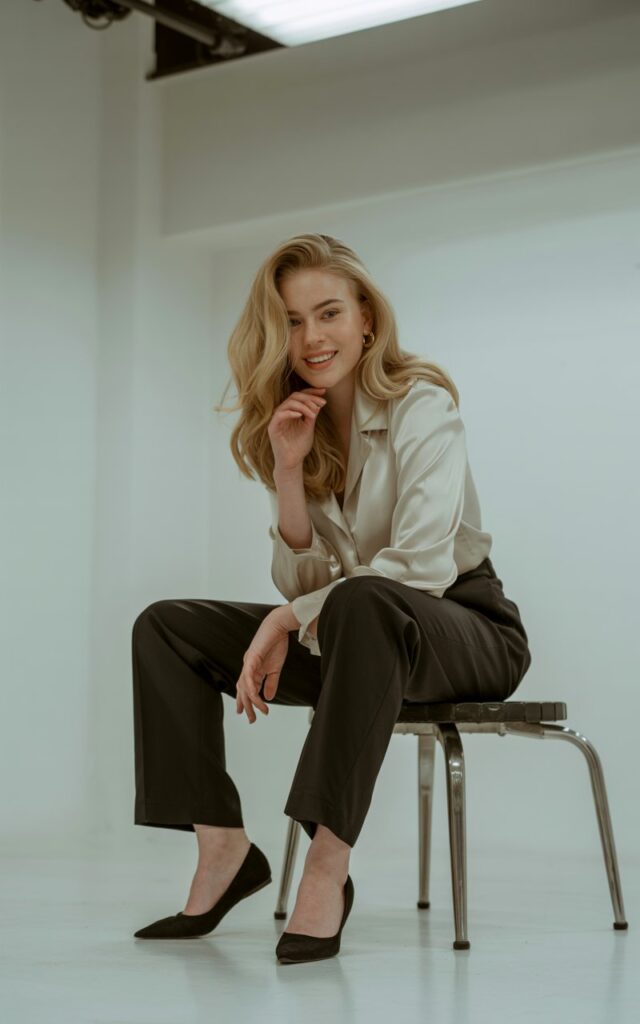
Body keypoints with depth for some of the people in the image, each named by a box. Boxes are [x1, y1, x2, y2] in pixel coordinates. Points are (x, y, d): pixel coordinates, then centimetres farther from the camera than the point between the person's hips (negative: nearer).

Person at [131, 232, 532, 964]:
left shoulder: (422, 406, -13)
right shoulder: (290, 424, 4)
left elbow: (422, 566, -24)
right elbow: (301, 586, -2)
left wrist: (288, 620, -20)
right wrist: (289, 471, -16)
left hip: (465, 624, -6)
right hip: (352, 633, 7)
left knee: (361, 602, -41)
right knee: (165, 628, -3)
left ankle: (328, 863, -37)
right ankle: (223, 848, -8)